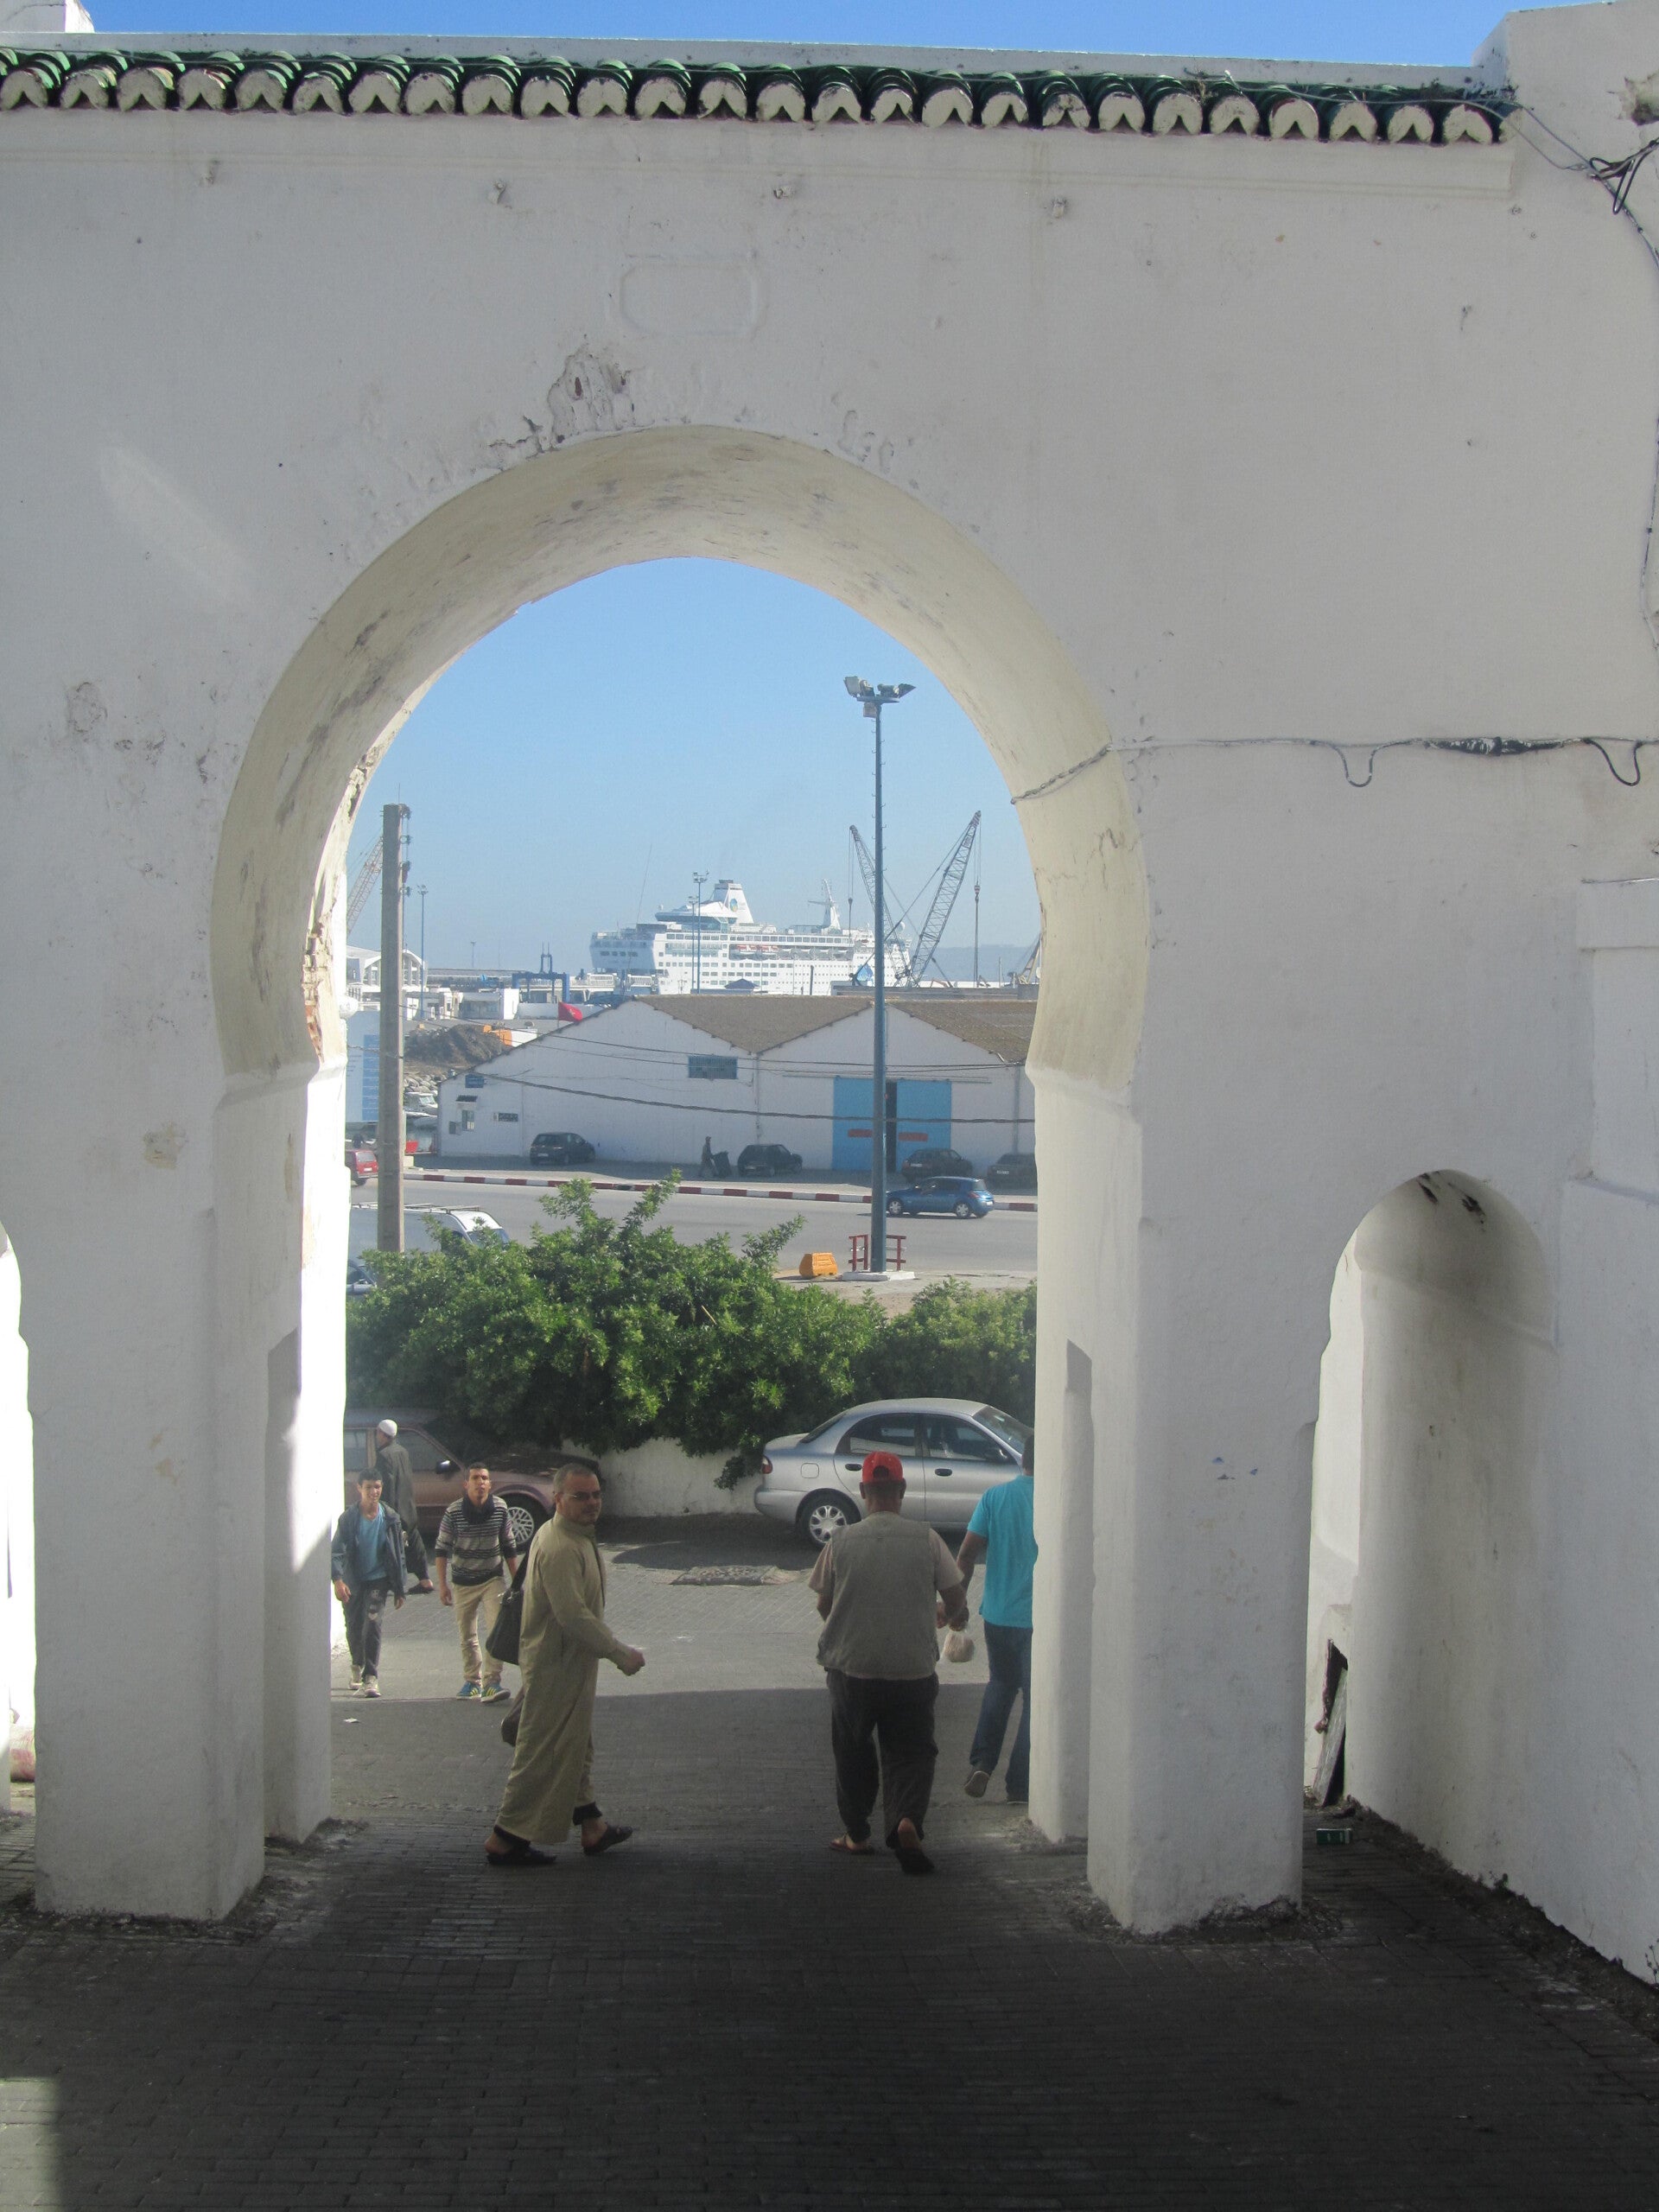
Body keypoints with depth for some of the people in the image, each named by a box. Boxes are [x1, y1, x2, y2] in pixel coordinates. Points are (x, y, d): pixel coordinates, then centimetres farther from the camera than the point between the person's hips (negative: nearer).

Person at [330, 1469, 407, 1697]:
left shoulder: (389, 1518, -3)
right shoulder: (348, 1518, -8)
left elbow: (398, 1555, 4)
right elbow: (337, 1551, -15)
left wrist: (399, 1590, 5)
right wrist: (338, 1580, -30)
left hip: (378, 1579, -1)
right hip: (352, 1581, 1)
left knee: (372, 1623, -18)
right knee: (353, 1628, 11)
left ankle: (371, 1678, -16)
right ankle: (357, 1665, 40)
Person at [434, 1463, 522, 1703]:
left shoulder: (500, 1509, -5)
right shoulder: (453, 1512, -11)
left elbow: (508, 1547, 6)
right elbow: (441, 1549, -3)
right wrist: (442, 1585, -6)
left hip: (493, 1579, 0)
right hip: (463, 1582, 0)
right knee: (467, 1636, 10)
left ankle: (492, 1681, -14)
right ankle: (472, 1680, 25)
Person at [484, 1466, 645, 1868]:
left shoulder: (574, 1538, 10)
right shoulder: (559, 1548, -25)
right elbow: (573, 1616, -29)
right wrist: (620, 1653, -23)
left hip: (570, 1664, 11)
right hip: (555, 1666, -11)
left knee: (575, 1747, 18)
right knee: (543, 1753, -4)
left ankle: (591, 1826, 29)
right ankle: (506, 1838, 3)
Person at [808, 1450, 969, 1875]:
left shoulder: (840, 1542, -5)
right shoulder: (926, 1539, -6)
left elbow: (823, 1606, 5)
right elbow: (955, 1598, 0)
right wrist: (956, 1616, 24)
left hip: (851, 1668, 0)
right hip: (913, 1669, 0)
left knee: (852, 1752, 19)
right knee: (910, 1752, 9)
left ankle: (856, 1834, 27)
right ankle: (907, 1818, -15)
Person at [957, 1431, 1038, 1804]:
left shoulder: (995, 1497, -1)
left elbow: (967, 1553, -3)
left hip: (997, 1615, 3)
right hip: (1041, 1617, -3)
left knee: (1001, 1685, 23)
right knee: (1035, 1697, 8)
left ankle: (982, 1763, 9)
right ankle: (1019, 1786, 9)